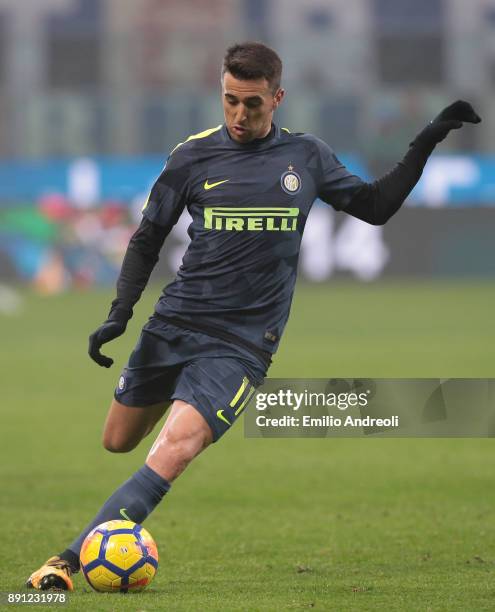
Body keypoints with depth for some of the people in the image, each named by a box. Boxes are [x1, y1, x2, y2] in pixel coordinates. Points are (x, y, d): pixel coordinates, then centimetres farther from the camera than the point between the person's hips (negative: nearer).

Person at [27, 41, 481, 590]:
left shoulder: (307, 157, 4)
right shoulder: (194, 156, 0)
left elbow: (375, 206, 15)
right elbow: (147, 239, 9)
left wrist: (426, 143, 6)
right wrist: (119, 313, -2)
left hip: (241, 342, -2)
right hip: (173, 323, 2)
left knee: (175, 449, -23)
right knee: (117, 443, 13)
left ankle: (70, 559, -27)